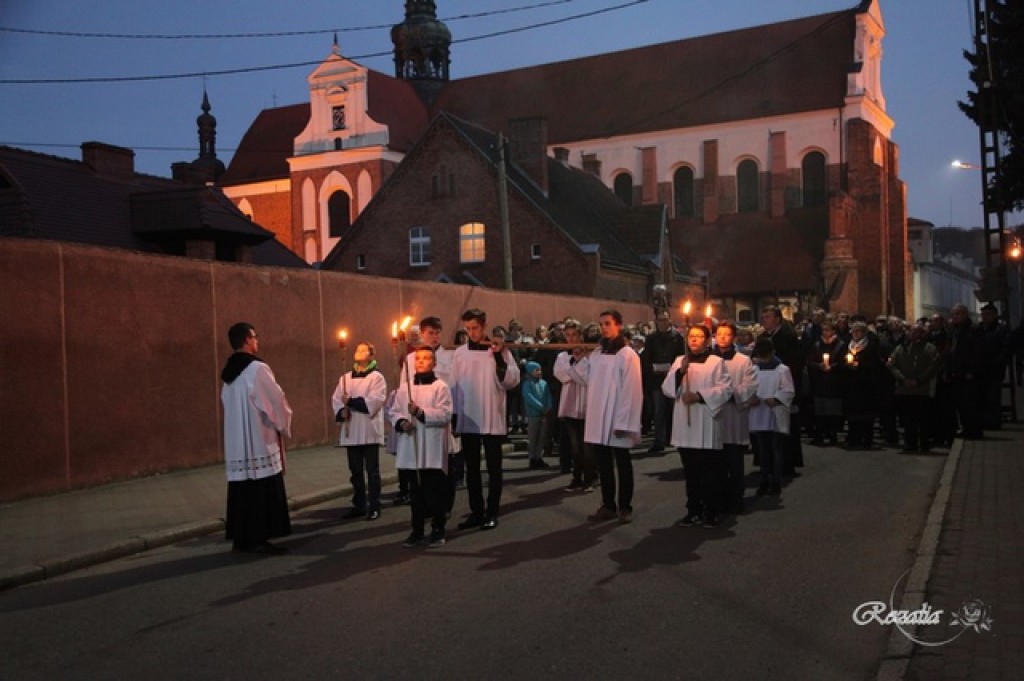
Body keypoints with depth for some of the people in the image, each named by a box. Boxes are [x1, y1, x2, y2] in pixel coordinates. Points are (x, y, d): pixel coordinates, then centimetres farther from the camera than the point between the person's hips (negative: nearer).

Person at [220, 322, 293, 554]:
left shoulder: (228, 373, 14)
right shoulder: (257, 368, -13)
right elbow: (277, 402, -13)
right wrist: (284, 427, 5)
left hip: (236, 444, 8)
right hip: (259, 442, -8)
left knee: (242, 491, 10)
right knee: (263, 492, -4)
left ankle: (241, 537, 14)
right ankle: (259, 538, -3)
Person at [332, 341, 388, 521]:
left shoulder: (377, 377, -3)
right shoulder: (345, 378, 12)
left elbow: (374, 402, -14)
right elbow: (336, 399, 7)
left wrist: (351, 401, -14)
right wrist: (341, 411, -12)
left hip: (369, 430, -5)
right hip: (350, 431, 5)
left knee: (372, 470, 1)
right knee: (355, 470, 11)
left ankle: (374, 507, 6)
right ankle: (359, 505, 19)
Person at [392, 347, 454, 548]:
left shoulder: (440, 387, -3)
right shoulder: (406, 388, 12)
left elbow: (445, 414, -12)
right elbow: (396, 412, 12)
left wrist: (421, 412, -21)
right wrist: (401, 423, -9)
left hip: (433, 450, -4)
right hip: (411, 449, 4)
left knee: (435, 492, 1)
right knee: (415, 492, 12)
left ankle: (437, 531, 12)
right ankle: (417, 530, 21)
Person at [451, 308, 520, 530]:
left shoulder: (499, 350, -3)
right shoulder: (459, 353, 5)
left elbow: (512, 381, -10)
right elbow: (454, 385, 9)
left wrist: (499, 357, -19)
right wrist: (453, 415, 6)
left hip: (492, 419, -3)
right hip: (467, 420, 3)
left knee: (493, 468, 3)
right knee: (472, 468, 9)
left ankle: (492, 513, 11)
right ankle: (476, 511, 18)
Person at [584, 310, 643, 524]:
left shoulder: (628, 354, -8)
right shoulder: (596, 353, 10)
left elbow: (631, 390, -12)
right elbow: (591, 383, 12)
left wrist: (623, 422, -16)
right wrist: (589, 415, 4)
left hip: (617, 420, -5)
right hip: (597, 418, 6)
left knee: (622, 464, 5)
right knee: (603, 465, 10)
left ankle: (625, 507, 14)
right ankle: (608, 505, 19)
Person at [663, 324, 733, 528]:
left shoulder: (716, 362, 2)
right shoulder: (679, 362, 12)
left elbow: (725, 389, -8)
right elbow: (667, 389, 3)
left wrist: (700, 396, -15)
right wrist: (680, 372, -13)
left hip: (707, 427, -3)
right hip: (685, 426, 3)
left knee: (710, 472, 1)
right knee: (691, 472, 9)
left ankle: (711, 512, 9)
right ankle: (694, 510, 18)